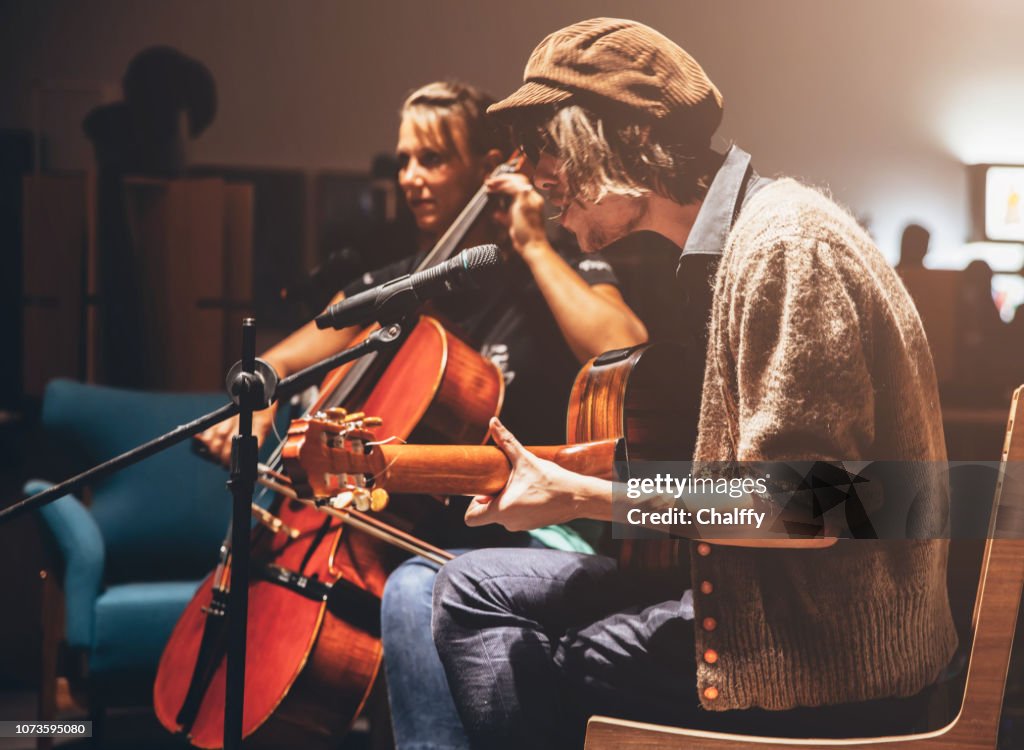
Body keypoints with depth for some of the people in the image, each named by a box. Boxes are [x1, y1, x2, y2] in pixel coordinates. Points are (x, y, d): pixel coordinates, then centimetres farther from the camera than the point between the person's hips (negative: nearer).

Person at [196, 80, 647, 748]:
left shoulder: (560, 275, 0)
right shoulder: (393, 288, 17)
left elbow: (623, 353, -22)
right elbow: (279, 364, 20)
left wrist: (533, 246, -14)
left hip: (527, 541, -6)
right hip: (411, 534, 6)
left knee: (414, 590, -36)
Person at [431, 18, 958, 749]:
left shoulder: (782, 239, -19)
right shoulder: (738, 236, 11)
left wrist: (579, 496, -16)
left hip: (826, 660, -9)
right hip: (768, 604, 9)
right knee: (474, 587, 10)